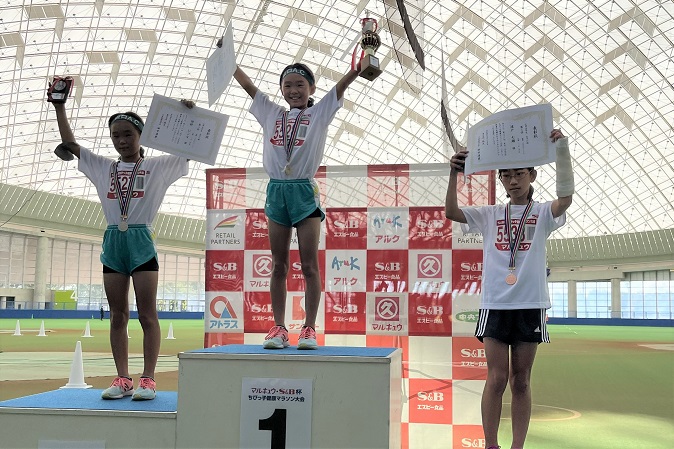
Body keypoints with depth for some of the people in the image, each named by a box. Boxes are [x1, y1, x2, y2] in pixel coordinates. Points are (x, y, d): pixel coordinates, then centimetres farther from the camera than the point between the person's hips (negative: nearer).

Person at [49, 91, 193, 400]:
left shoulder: (157, 167, 4)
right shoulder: (103, 168, 14)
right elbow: (69, 143, 12)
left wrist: (190, 116, -14)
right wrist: (59, 106, 7)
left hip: (142, 242, -4)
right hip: (113, 242, 4)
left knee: (147, 315, -3)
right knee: (118, 316, 5)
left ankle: (148, 380, 0)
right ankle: (122, 379, 10)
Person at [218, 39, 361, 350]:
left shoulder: (320, 113, 4)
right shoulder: (271, 114, 12)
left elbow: (342, 85, -7)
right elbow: (247, 84, 13)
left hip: (304, 191, -3)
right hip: (277, 191, 3)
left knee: (309, 265, -2)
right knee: (279, 265, 5)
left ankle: (309, 329, 2)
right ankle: (278, 328, 9)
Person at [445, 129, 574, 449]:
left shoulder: (542, 213, 5)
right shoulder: (491, 215, 10)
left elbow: (565, 197, -16)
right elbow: (451, 212, -1)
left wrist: (562, 151, -27)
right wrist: (454, 174, -14)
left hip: (530, 305, 0)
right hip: (495, 304, 1)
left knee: (521, 381, 6)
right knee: (497, 379, -2)